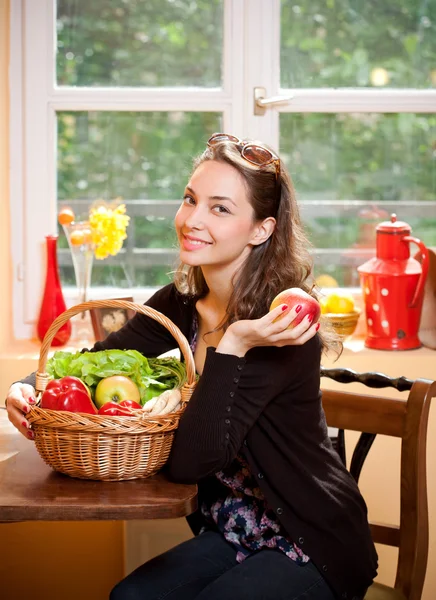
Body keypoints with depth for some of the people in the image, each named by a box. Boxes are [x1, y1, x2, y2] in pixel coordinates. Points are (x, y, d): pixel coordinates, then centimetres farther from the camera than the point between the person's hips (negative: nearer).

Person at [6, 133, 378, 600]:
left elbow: (189, 461, -27)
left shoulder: (281, 327, -23)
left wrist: (232, 347, -37)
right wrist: (28, 388, -16)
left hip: (313, 546, -6)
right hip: (231, 532, 6)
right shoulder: (179, 305, -2)